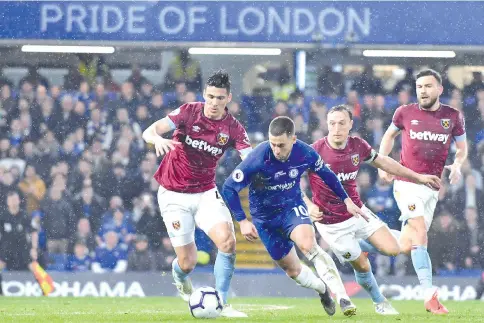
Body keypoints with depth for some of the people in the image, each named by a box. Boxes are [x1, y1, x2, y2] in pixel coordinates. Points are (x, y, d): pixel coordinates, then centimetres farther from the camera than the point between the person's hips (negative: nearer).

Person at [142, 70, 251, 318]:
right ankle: (179, 275, 37)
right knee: (188, 263, -3)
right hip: (174, 195, -2)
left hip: (206, 193, 2)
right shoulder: (189, 112, -10)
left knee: (227, 241, -23)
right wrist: (158, 139, -42)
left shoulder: (233, 128, -6)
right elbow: (149, 132, -18)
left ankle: (222, 304, -11)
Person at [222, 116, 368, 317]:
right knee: (293, 270, 6)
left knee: (308, 245, -30)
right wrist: (242, 221, -24)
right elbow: (229, 188, -20)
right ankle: (323, 289, 38)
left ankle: (342, 298, -31)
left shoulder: (305, 153, -19)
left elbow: (326, 174, 4)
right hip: (265, 216, 0)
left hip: (293, 207, 0)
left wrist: (347, 201, 8)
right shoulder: (258, 159, -30)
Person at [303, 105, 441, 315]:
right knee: (361, 266, 0)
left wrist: (419, 177, 14)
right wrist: (308, 205, -27)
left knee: (392, 249, -8)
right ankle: (379, 303, 28)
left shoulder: (358, 146, -8)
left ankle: (360, 247, 23)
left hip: (357, 213, 4)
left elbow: (383, 162, 10)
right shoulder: (314, 152, -22)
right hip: (331, 224, -4)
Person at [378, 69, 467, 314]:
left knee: (407, 247, 6)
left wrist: (457, 164, -6)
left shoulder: (453, 117, 2)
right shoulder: (405, 113, -1)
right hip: (407, 184, -3)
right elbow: (389, 135, 17)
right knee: (420, 235, -17)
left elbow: (462, 147, 15)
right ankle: (429, 294, -21)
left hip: (432, 188, 3)